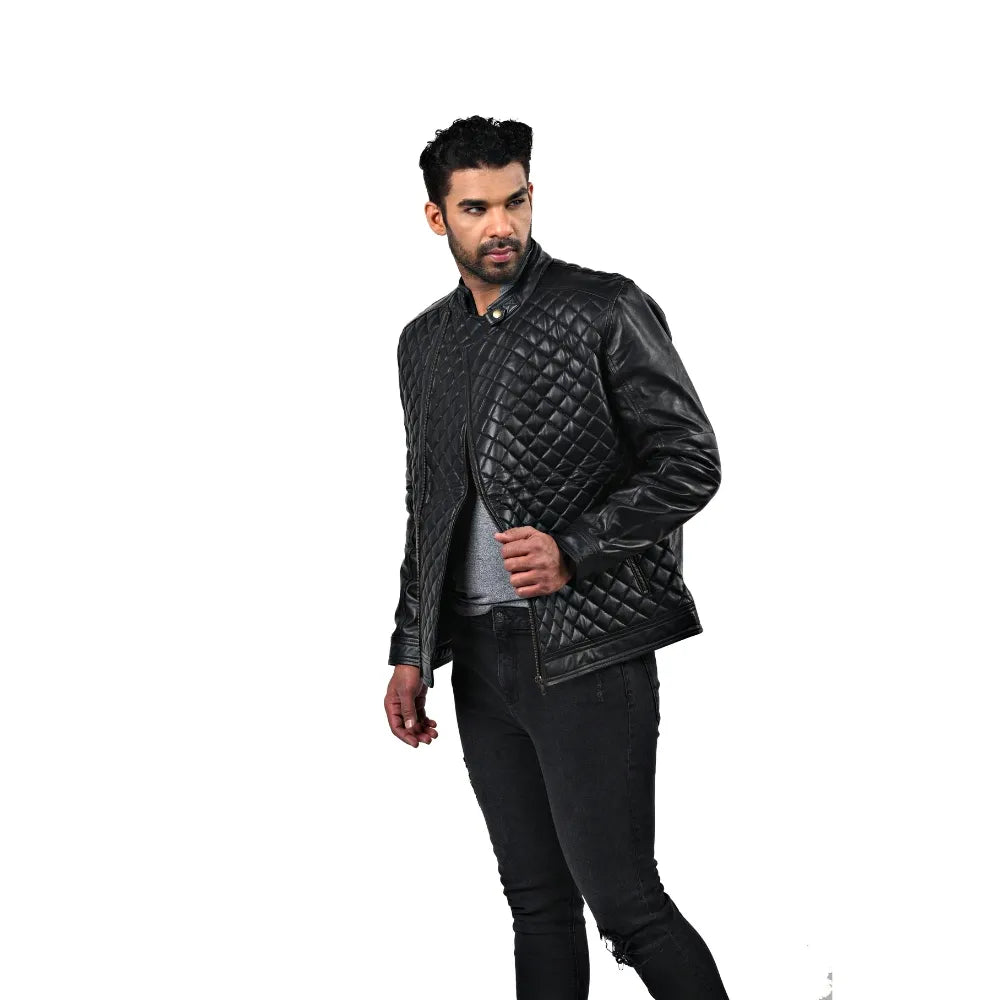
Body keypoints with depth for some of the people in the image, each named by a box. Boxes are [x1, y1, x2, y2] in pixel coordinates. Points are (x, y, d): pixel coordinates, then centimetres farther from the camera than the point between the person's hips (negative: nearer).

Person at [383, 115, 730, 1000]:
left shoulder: (606, 310, -4)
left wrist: (574, 550, -18)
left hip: (588, 651, -6)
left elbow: (691, 462, -7)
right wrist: (410, 654, 15)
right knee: (538, 902, 11)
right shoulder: (424, 341, 14)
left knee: (623, 900, -8)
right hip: (479, 654, 6)